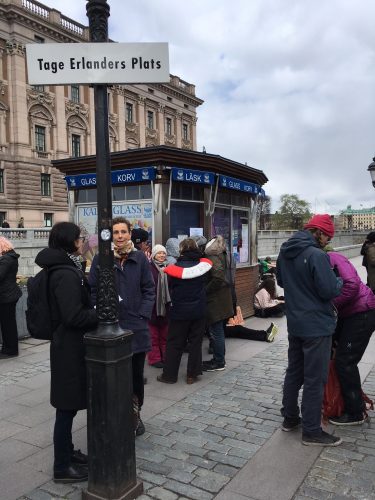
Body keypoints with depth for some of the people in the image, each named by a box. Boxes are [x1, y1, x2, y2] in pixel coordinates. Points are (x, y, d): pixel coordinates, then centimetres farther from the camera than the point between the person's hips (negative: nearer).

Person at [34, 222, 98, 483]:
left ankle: (67, 452, 36)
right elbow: (74, 316, -24)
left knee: (68, 405, 20)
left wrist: (97, 310, 6)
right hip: (70, 348, -10)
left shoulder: (66, 268, 10)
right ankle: (62, 467, 17)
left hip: (69, 345, 10)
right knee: (67, 406, 3)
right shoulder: (66, 274, -22)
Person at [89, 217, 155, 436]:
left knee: (137, 373, 12)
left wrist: (143, 316, -6)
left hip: (136, 326, 1)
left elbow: (149, 289, 3)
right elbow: (92, 291, 0)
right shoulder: (101, 259, -2)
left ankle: (135, 413, 30)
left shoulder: (140, 258, 1)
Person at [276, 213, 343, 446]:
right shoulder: (317, 255, -22)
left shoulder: (285, 252, 5)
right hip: (317, 326, -8)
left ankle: (290, 417, 32)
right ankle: (311, 431, 13)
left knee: (294, 372, 19)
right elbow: (330, 291, -20)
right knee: (315, 379, 3)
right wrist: (339, 281, 0)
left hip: (295, 323, 8)